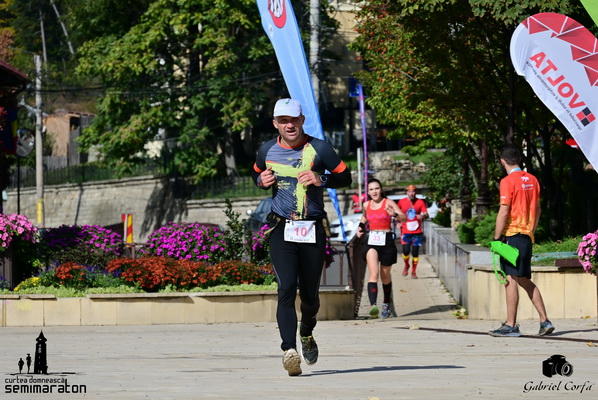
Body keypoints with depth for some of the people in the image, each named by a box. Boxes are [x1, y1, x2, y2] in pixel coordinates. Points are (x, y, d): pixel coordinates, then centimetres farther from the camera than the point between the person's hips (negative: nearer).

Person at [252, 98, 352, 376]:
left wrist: (321, 180, -14)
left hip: (313, 230, 0)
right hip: (282, 230, 0)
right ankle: (289, 350, -28)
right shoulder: (267, 150, 6)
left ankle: (307, 334, 39)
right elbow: (256, 174, 25)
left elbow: (345, 177, 4)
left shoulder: (319, 149, -1)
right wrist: (262, 181, 1)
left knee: (310, 293, 7)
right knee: (287, 289, -17)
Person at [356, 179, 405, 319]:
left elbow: (404, 217, -15)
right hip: (372, 242, 2)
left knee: (385, 276, 11)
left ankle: (386, 305, 32)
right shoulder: (366, 205, 8)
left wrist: (394, 214, -35)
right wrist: (361, 226, 12)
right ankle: (373, 306, -31)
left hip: (386, 241, -2)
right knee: (374, 273, -17)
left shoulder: (388, 203, -4)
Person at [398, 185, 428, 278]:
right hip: (406, 231, 0)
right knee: (406, 251, -10)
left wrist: (422, 216, -25)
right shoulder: (402, 202, 3)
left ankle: (414, 272, 16)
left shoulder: (420, 202, 0)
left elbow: (426, 214, -3)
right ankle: (406, 265, 20)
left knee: (415, 252, 3)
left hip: (417, 231, 0)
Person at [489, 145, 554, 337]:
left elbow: (503, 212, -14)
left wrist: (496, 238, -10)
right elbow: (537, 209, 17)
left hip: (512, 234, -8)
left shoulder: (508, 181, -10)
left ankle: (511, 325, -7)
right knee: (524, 280, 15)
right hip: (527, 235, 8)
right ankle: (544, 321, 12)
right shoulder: (532, 180, 12)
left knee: (511, 280, -6)